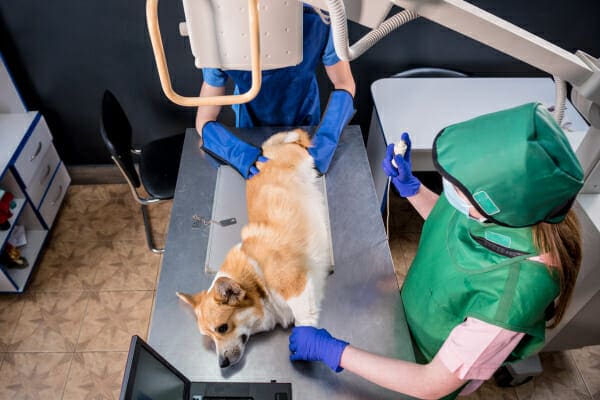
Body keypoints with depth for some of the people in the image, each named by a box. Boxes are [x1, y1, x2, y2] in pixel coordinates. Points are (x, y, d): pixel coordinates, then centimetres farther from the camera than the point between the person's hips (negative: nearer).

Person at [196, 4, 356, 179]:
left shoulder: (319, 23, -39)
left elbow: (345, 85, -24)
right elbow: (204, 121, -29)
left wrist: (323, 147, -39)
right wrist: (242, 156, -49)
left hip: (302, 116, 1)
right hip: (253, 119, 0)